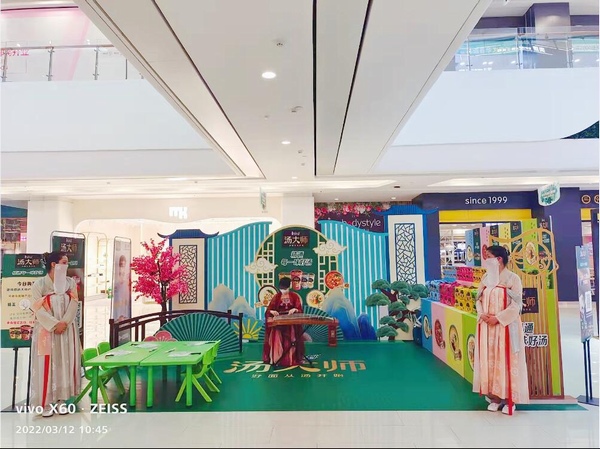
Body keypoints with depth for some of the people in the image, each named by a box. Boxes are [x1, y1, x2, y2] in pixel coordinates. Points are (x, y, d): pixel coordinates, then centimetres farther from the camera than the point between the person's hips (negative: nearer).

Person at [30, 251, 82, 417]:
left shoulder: (70, 282, 5)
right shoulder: (39, 284, -5)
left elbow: (74, 304, -1)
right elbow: (38, 309, -10)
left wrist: (64, 322, -14)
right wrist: (54, 324, -17)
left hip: (67, 330, 3)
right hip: (46, 331, -3)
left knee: (65, 363, 5)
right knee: (46, 365, 0)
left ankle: (61, 400, 15)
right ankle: (46, 402, 10)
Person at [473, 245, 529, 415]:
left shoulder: (512, 278, -8)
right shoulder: (486, 278, 10)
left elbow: (516, 305, -12)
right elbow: (479, 299, 10)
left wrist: (498, 318, -17)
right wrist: (482, 314, -9)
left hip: (506, 326, -5)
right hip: (486, 326, 6)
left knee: (507, 361, 0)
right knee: (489, 361, 7)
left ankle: (509, 398, 11)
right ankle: (494, 397, 17)